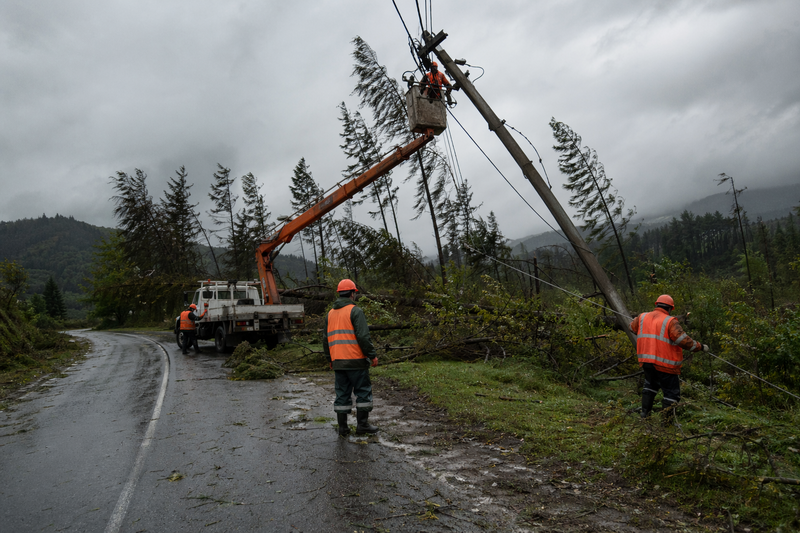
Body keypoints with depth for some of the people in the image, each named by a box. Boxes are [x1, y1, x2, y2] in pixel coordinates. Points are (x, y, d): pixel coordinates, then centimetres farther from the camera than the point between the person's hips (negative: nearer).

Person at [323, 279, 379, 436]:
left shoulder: (330, 313, 14)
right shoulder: (355, 311, -7)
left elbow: (326, 339, 16)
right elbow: (363, 336, -15)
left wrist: (330, 359, 23)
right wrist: (373, 355, -8)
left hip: (338, 362, 6)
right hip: (356, 360, -6)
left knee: (342, 394, 10)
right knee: (363, 391, 5)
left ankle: (343, 427, 12)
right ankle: (362, 424, 7)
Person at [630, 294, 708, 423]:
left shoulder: (643, 317, 5)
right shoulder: (670, 322, -11)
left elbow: (633, 327, 24)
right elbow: (683, 340, -19)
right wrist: (700, 346, -6)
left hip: (646, 360, 6)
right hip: (664, 364, -6)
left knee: (650, 384, 28)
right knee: (671, 392, 8)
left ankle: (645, 412, 29)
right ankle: (667, 420, 5)